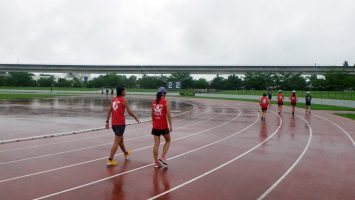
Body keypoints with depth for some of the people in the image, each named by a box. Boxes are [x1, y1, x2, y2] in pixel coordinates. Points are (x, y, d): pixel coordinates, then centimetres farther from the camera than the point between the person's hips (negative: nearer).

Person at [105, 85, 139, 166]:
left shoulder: (113, 100, 9)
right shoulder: (123, 100, -9)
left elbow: (109, 111, 6)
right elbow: (129, 112, -7)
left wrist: (107, 121, 9)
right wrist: (136, 118, 8)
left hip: (114, 123, 7)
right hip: (120, 123, -7)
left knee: (120, 139, 24)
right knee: (116, 142, -3)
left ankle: (126, 153, 45)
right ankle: (110, 160, -4)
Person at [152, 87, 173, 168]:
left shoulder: (153, 102, 4)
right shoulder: (165, 102, -10)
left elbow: (152, 114, 11)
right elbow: (168, 115, -12)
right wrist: (170, 125, -6)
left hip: (155, 126, 4)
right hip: (163, 126, -4)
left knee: (156, 144, 7)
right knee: (168, 141, 19)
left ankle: (156, 162, 11)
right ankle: (162, 157, 8)